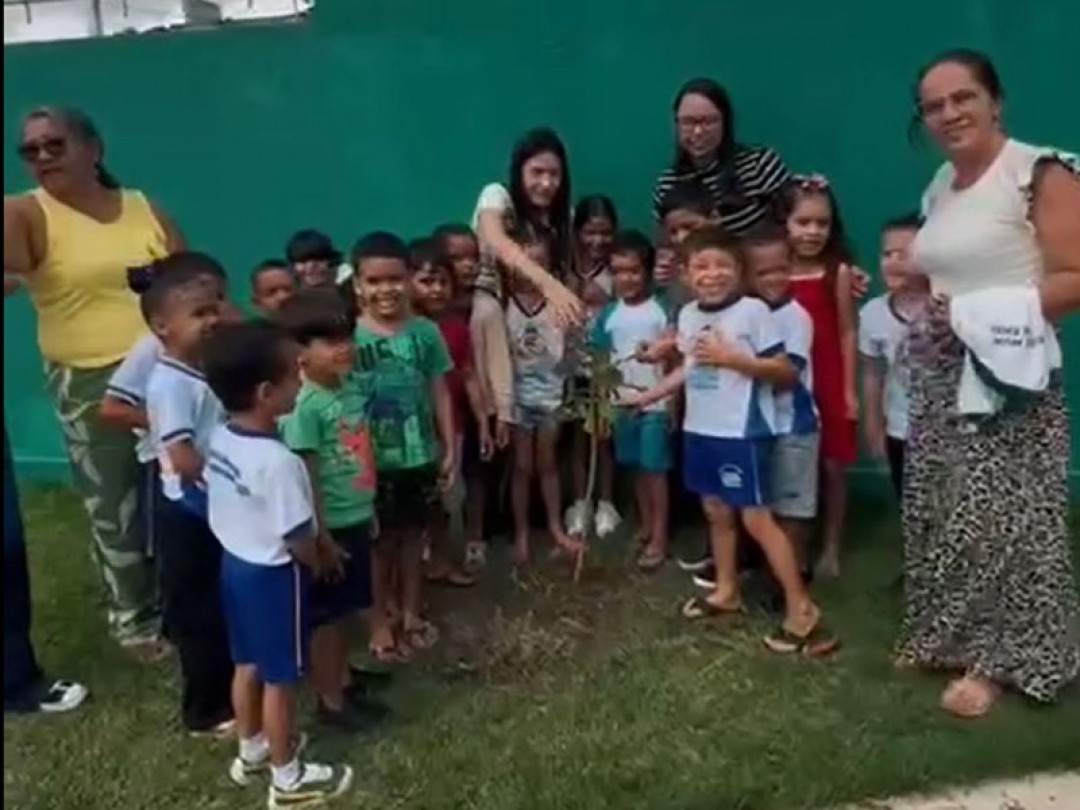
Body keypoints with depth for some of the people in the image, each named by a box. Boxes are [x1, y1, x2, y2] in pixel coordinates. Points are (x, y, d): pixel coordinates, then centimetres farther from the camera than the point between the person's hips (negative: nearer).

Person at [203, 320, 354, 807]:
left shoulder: (220, 439, -5)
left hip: (235, 562, 8)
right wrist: (318, 564, -3)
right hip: (274, 575, -8)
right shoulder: (277, 461, -31)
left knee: (249, 665, 24)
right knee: (280, 677, 9)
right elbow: (298, 538, -24)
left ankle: (251, 750, 44)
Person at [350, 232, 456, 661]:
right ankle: (380, 620, 28)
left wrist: (450, 449, 3)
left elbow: (440, 393, 3)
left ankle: (411, 612, 35)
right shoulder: (349, 338, -12)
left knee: (413, 533, 18)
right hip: (373, 460, -3)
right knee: (379, 540, 12)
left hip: (421, 455, 3)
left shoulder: (425, 332, -4)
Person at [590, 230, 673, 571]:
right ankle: (646, 528, 27)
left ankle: (659, 538, 9)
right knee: (637, 468, 14)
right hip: (621, 403, 4)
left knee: (655, 469, 2)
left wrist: (674, 403, -13)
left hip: (655, 403, -4)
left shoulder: (661, 312, -8)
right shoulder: (608, 315, 3)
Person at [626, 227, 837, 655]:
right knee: (716, 511, 17)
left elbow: (786, 371, -12)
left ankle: (802, 609, 4)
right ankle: (727, 591, 33)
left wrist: (733, 358, -20)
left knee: (756, 518, -6)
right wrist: (649, 395, 17)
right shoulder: (688, 315, 7)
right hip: (700, 429, 7)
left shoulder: (753, 311, -12)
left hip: (740, 431, -7)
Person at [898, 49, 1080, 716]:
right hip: (940, 375, 8)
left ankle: (1001, 660, 12)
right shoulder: (940, 187, 14)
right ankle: (942, 638, 26)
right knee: (940, 511, 11)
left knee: (1003, 517, -3)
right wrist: (929, 315, 6)